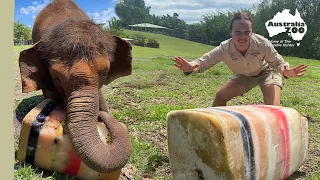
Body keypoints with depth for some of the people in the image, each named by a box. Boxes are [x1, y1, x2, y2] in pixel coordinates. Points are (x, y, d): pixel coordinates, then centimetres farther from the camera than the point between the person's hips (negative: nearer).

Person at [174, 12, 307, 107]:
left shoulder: (263, 45, -36)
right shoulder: (224, 49, -32)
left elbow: (278, 62, -21)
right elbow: (203, 62, -27)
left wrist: (286, 72, -46)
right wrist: (190, 67, -52)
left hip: (267, 71, -3)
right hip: (244, 75, 3)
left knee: (273, 108, -23)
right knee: (220, 96, -8)